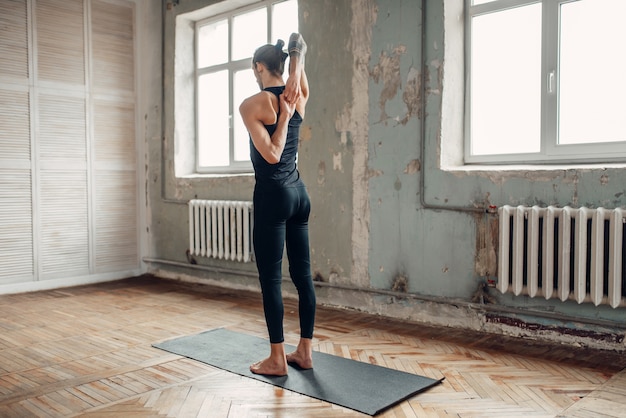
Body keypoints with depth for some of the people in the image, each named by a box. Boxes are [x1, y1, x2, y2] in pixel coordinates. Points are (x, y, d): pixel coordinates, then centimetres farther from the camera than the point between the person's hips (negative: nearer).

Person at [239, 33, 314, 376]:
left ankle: (277, 359, 8)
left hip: (272, 196, -7)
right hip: (299, 193, 7)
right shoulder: (298, 97, 7)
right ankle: (305, 351, 19)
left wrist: (283, 115, -12)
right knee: (302, 275, 10)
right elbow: (299, 80, 28)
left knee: (271, 279, 0)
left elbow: (271, 154, -16)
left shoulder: (251, 105, -11)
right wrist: (298, 54, 11)